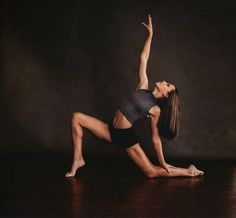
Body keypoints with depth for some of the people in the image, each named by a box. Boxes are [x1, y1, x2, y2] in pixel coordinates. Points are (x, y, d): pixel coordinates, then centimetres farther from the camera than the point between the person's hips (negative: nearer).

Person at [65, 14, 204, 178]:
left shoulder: (156, 110, -11)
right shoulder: (144, 88, 4)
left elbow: (156, 139, -6)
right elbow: (143, 59, 4)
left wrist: (163, 163, -6)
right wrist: (150, 34, 1)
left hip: (125, 136, -7)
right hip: (111, 130, 7)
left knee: (153, 172, -6)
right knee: (77, 117, -3)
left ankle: (189, 172, 12)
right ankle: (78, 159, -1)